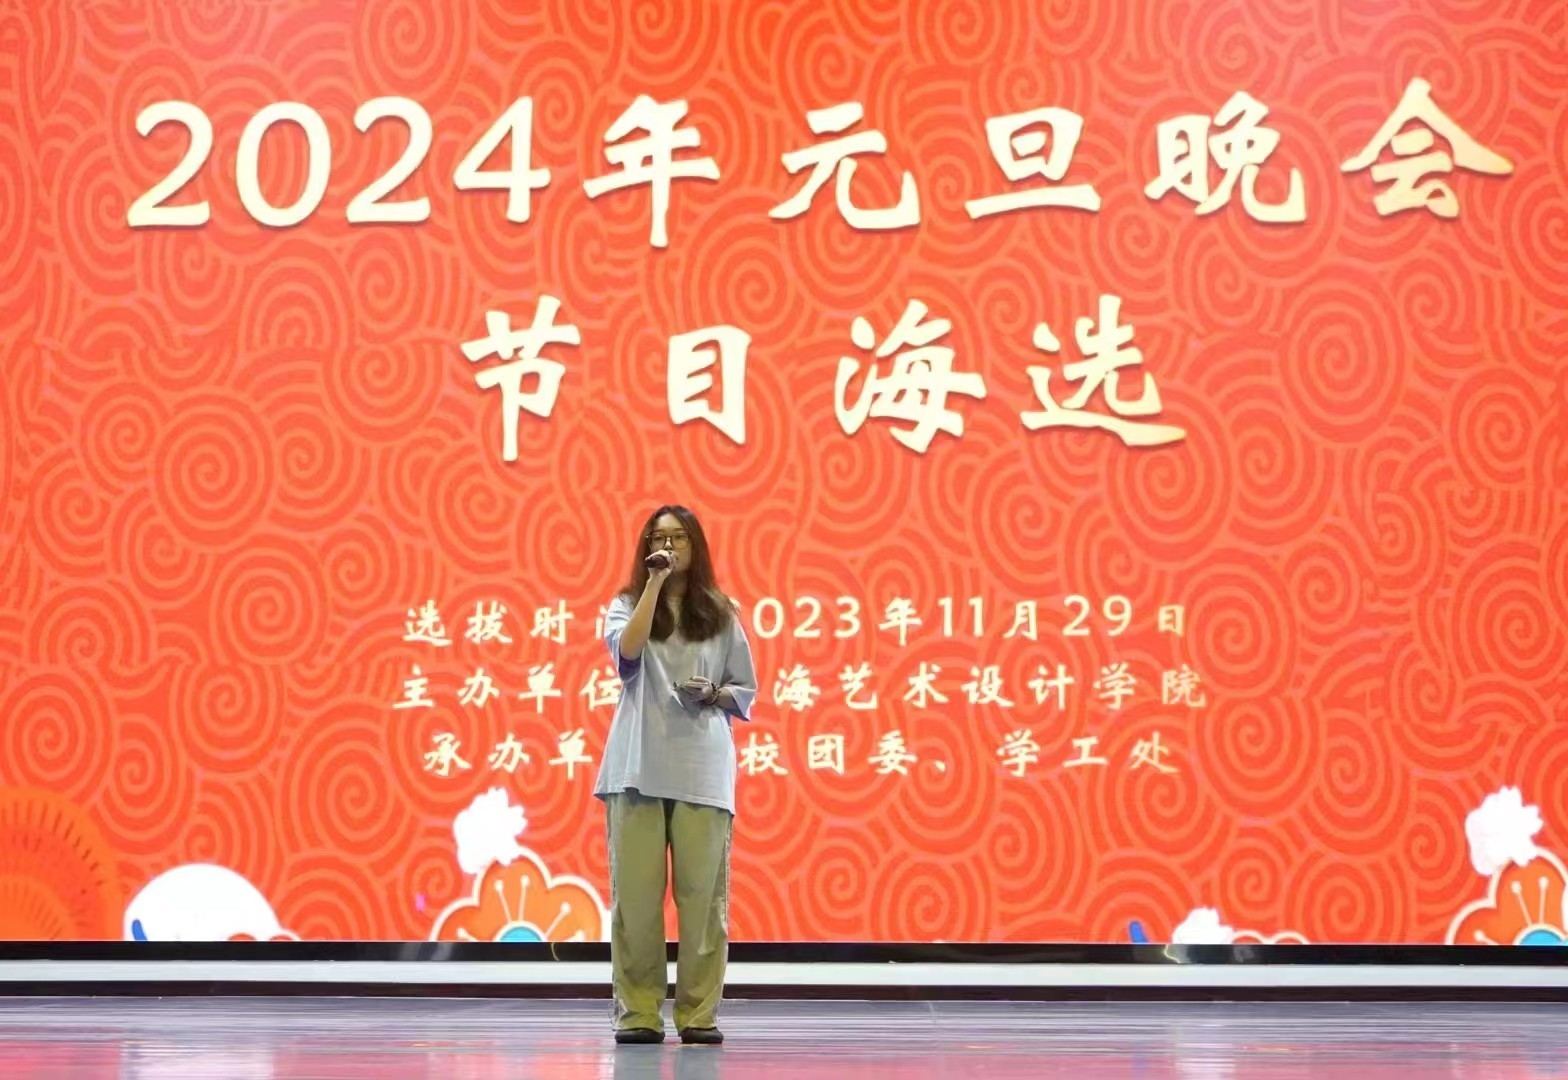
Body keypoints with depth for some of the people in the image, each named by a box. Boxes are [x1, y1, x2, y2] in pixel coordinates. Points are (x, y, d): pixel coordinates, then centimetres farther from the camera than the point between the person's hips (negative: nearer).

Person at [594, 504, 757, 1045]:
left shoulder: (719, 615, 11)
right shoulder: (627, 605, 9)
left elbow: (746, 692, 14)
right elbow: (626, 653, -14)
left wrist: (714, 694, -7)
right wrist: (654, 583, -12)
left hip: (702, 768, 1)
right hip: (640, 765, 0)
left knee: (702, 893, 0)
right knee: (635, 891, -2)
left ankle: (698, 1013, 7)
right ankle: (638, 1012, 6)